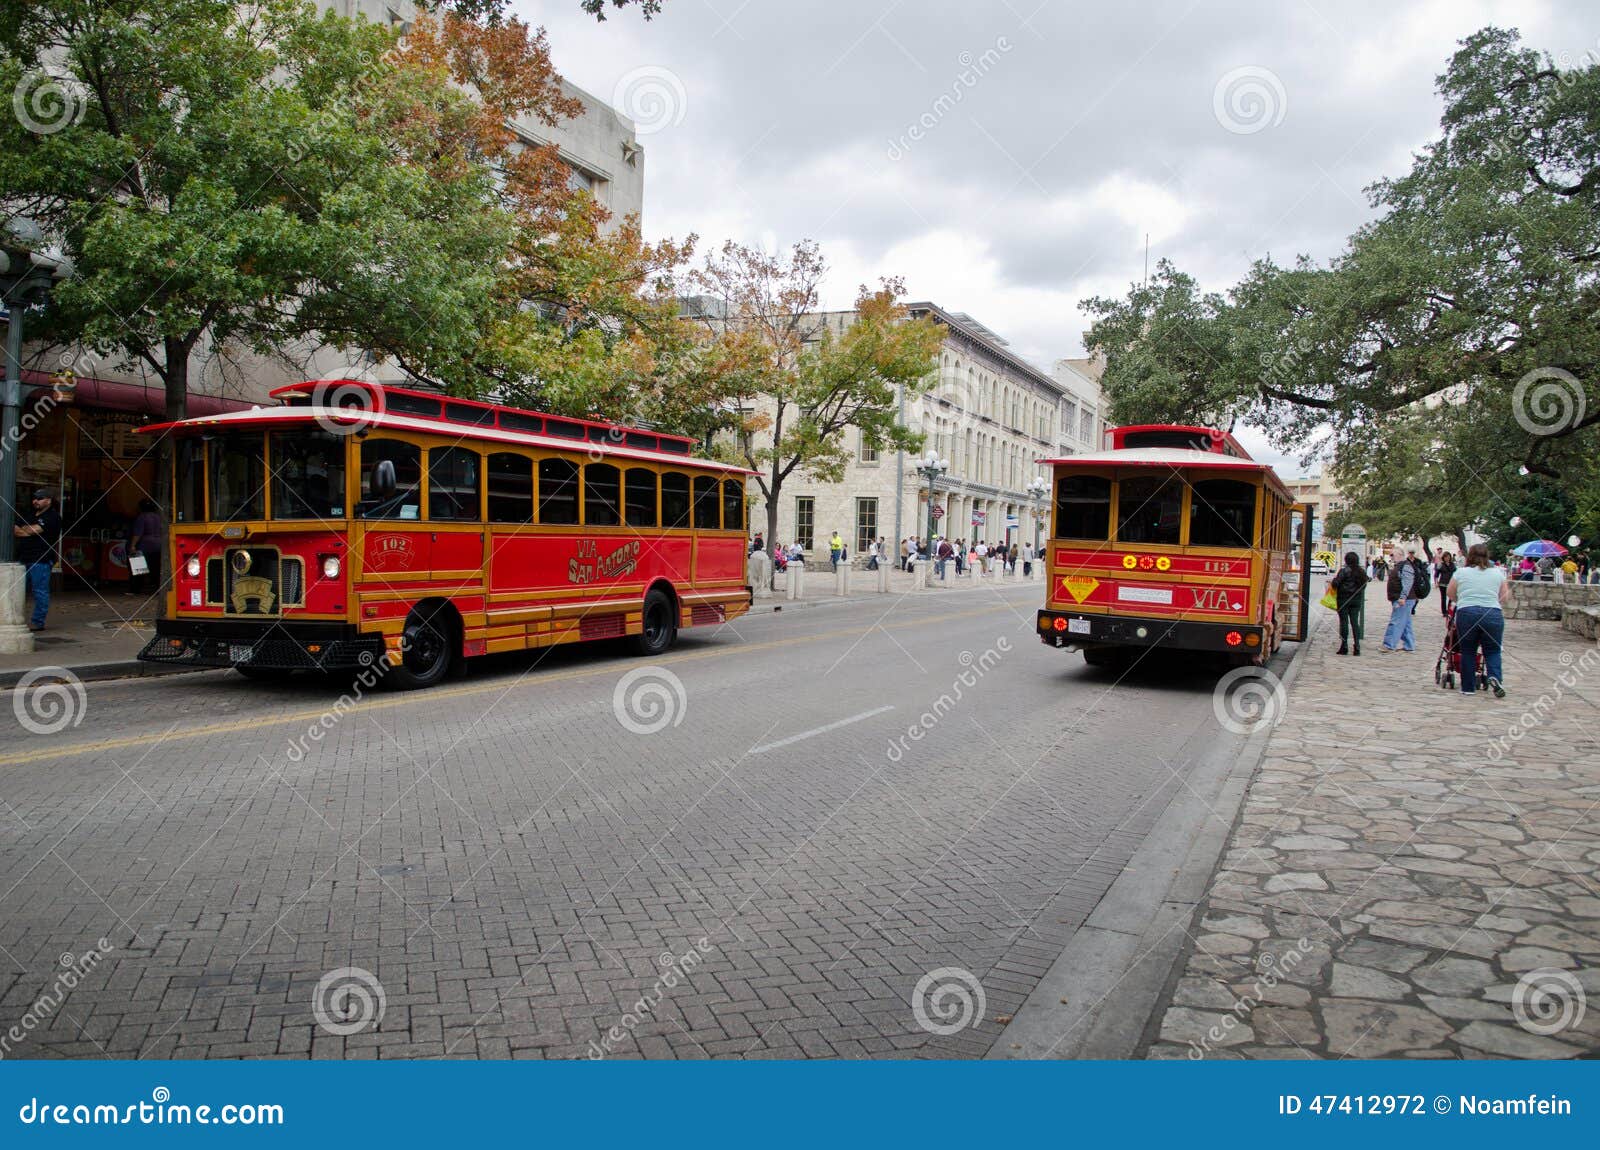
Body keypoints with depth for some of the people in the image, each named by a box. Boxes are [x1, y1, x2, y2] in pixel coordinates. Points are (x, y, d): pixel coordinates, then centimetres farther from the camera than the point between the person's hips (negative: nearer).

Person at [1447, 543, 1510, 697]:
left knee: (1468, 652, 9)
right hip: (1493, 615, 1)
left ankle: (1468, 687, 13)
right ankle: (1495, 677, -13)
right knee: (1493, 651, 11)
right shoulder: (1497, 573, 10)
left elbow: (1451, 595, 16)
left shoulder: (1460, 572, 7)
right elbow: (1504, 598, 14)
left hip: (1466, 613, -1)